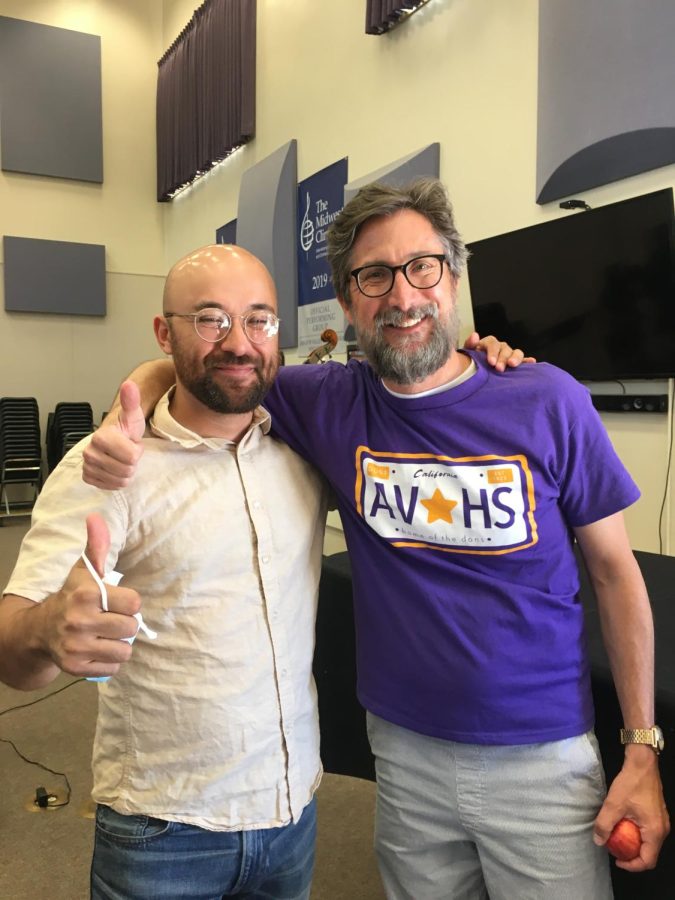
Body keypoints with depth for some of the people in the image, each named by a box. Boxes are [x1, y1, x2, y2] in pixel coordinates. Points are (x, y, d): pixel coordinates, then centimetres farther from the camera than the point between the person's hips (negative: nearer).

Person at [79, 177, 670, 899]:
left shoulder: (549, 402, -11)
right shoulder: (329, 403, -9)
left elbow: (615, 571, -3)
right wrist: (124, 425, -19)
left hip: (544, 757, -1)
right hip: (406, 753, 2)